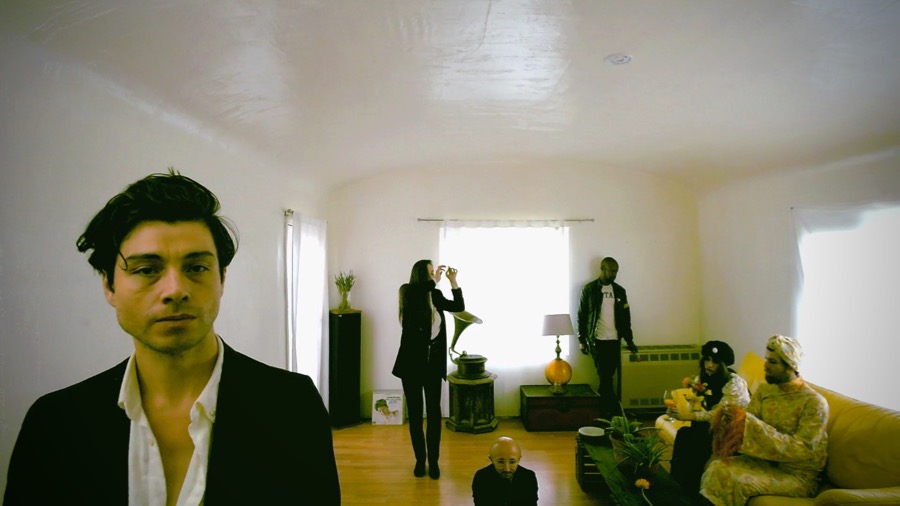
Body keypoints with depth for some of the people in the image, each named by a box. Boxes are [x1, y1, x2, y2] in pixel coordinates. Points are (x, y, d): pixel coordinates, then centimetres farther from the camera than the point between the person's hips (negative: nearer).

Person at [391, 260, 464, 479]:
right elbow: (416, 291, -31)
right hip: (412, 361, -3)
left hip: (434, 362, 3)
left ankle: (433, 460, 19)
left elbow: (459, 307, 5)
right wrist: (435, 280, -22)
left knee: (434, 411, 6)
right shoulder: (408, 292, -8)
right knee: (415, 412, 8)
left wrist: (453, 281, -2)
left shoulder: (436, 295, 3)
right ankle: (420, 459, 23)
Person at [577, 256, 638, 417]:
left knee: (608, 377, 7)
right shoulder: (589, 289, -3)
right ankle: (615, 412, 2)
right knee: (605, 377, -6)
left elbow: (625, 317, 13)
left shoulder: (620, 290, 9)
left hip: (615, 340, 4)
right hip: (597, 340, -4)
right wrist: (582, 340, -5)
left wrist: (629, 340, 11)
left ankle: (604, 412, 18)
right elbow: (582, 315, -2)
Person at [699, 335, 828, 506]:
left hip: (796, 474, -6)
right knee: (718, 468, -20)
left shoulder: (815, 402, -16)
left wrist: (750, 424, -30)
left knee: (734, 480, -26)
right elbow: (748, 421, 1)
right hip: (765, 460, 6)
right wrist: (732, 417, -24)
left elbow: (803, 450, -23)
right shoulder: (764, 389, 3)